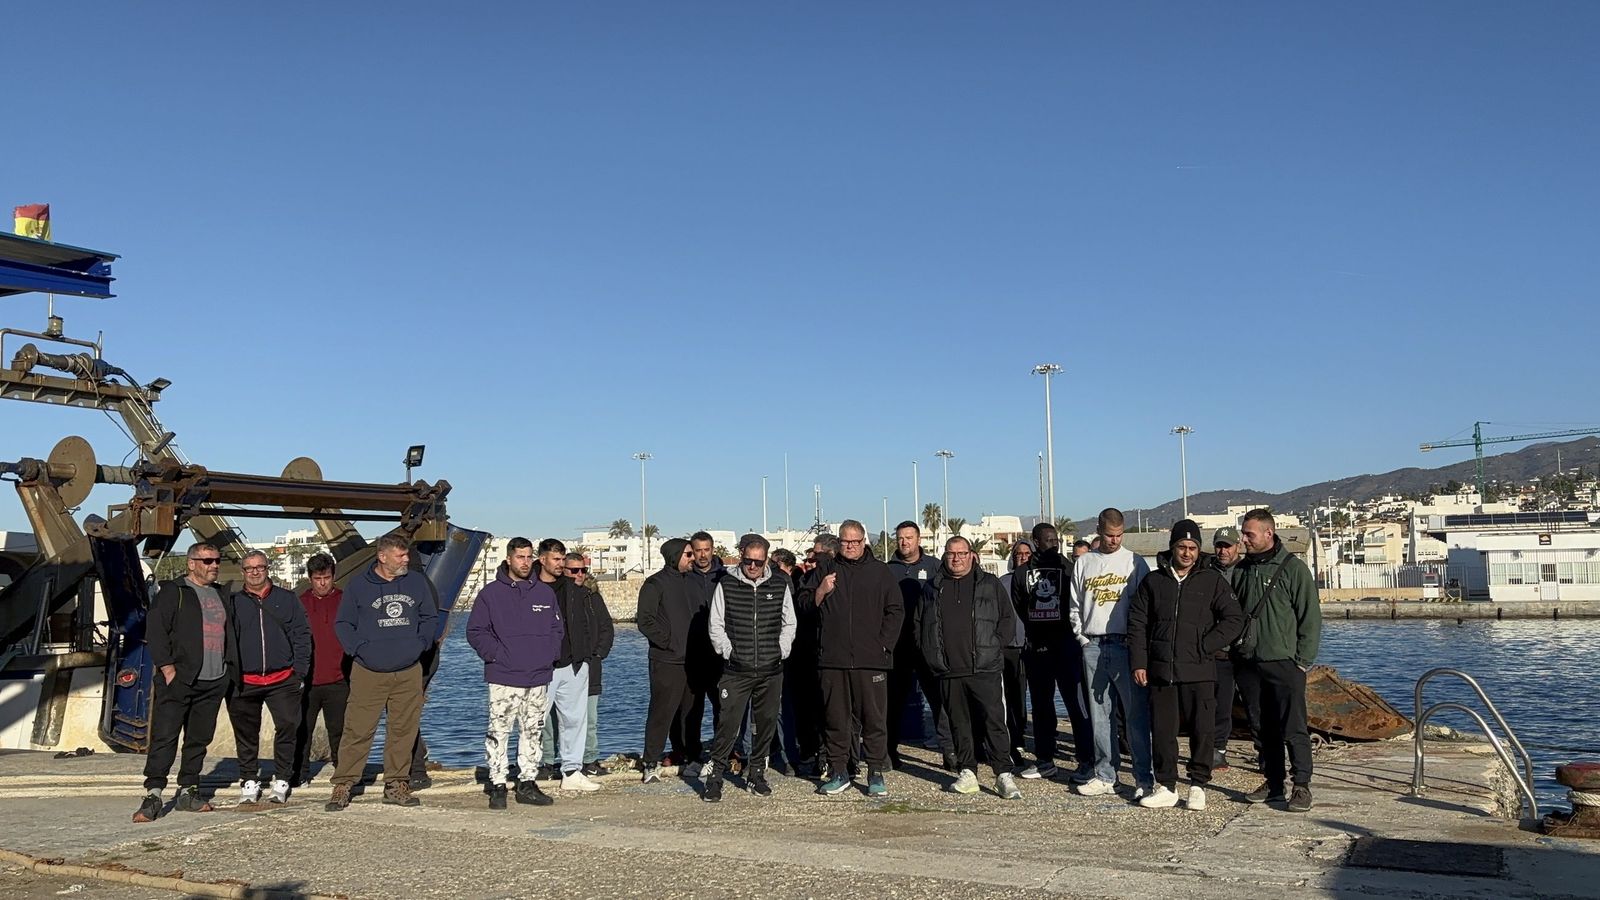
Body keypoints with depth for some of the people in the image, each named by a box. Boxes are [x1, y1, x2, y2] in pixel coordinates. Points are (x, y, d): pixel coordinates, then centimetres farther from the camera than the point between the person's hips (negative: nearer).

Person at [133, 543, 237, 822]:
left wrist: (230, 667, 15)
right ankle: (153, 795, -7)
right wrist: (167, 667, -15)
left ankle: (188, 792, 18)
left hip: (213, 682, 6)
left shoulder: (220, 595, 19)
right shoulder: (173, 592, -2)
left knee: (199, 739, 10)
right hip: (178, 680, -6)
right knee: (164, 736, -9)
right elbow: (155, 631, -9)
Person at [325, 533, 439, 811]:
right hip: (368, 673, -3)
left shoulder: (417, 582, 8)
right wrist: (360, 648, -9)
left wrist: (420, 643, 0)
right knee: (357, 730, -4)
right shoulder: (359, 585, 0)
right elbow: (343, 624, 4)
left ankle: (396, 785, 18)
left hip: (409, 673, 3)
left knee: (404, 730, 7)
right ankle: (342, 785, 7)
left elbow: (431, 618, 16)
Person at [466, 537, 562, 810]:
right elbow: (475, 631, 0)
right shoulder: (491, 593, 0)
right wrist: (495, 654, -9)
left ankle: (527, 783, 18)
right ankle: (498, 785, 3)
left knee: (533, 733, 9)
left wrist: (550, 654, 4)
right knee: (498, 733, -5)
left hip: (539, 677, 4)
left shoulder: (545, 592, 11)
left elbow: (558, 627, 18)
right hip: (503, 678, -4)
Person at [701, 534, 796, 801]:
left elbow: (789, 624, 15)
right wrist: (728, 652, -2)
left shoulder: (780, 585, 4)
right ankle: (715, 777, 4)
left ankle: (756, 774, 23)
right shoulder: (726, 585, 0)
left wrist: (781, 652, 5)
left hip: (771, 670, 2)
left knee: (766, 724, 8)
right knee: (729, 724, -7)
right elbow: (716, 626, 5)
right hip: (736, 670, -2)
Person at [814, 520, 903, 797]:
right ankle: (839, 772, 16)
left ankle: (876, 774, 7)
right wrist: (821, 592, -9)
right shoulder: (826, 570, 11)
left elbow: (895, 611, 7)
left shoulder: (880, 572, 7)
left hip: (871, 660, -1)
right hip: (833, 659, 2)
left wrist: (884, 645, -3)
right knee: (834, 718, 6)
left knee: (874, 717, -1)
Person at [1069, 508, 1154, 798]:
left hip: (1125, 646, -3)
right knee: (1100, 715, 8)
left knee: (1137, 714, -6)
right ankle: (1105, 776, 15)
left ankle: (1144, 778, -2)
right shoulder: (1084, 563, 12)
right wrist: (1082, 637, 5)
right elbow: (1075, 606, 15)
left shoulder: (1134, 562, 3)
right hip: (1093, 647, 3)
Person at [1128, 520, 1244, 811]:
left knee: (1202, 730, 1)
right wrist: (1138, 663, 1)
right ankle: (1166, 787, 15)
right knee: (1162, 731, 5)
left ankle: (1198, 786, 15)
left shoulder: (1212, 580, 4)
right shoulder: (1153, 581, 9)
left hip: (1199, 672, -2)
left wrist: (1204, 647, -6)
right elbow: (1137, 623, 9)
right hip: (1161, 670, 2)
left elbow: (1234, 620, 1)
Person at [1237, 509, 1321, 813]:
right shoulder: (1243, 570, 10)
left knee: (1293, 728, -6)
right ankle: (1273, 783, 19)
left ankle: (1302, 786, 0)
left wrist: (1304, 660, -10)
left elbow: (1311, 617, -6)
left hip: (1285, 663, -6)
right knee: (1263, 728, 10)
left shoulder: (1293, 568, -5)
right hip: (1251, 664, 6)